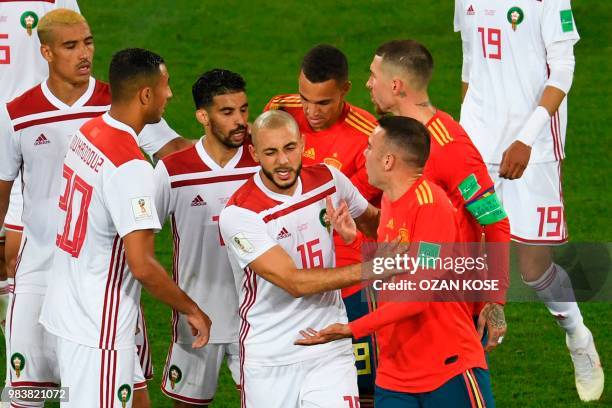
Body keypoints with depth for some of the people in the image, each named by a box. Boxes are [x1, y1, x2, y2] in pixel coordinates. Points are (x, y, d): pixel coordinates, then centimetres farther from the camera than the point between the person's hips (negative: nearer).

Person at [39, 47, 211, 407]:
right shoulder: (130, 168, -24)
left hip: (63, 308, 9)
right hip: (99, 331, -9)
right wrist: (192, 310, -12)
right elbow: (142, 266, -26)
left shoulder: (87, 134, 3)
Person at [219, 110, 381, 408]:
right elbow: (293, 282, -21)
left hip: (330, 351, 3)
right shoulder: (238, 213, -17)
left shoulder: (329, 179, 0)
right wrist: (368, 270, -22)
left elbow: (371, 220, 22)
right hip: (268, 359, -3)